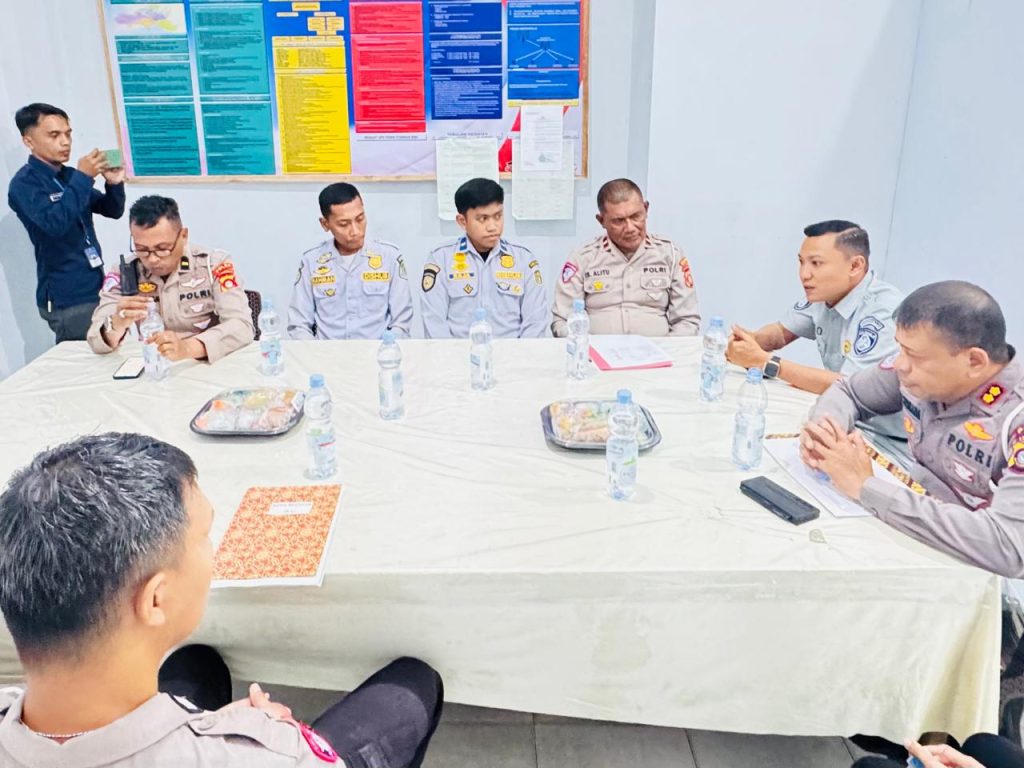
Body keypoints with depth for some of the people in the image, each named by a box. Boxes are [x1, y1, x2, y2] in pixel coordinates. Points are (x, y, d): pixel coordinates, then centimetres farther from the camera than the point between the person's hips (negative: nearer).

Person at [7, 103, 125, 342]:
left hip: (95, 289, 7)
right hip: (67, 298, -7)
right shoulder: (24, 183, -9)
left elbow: (113, 211, 12)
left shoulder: (70, 176, 11)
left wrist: (114, 184, -8)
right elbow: (55, 223, -26)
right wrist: (83, 178, -23)